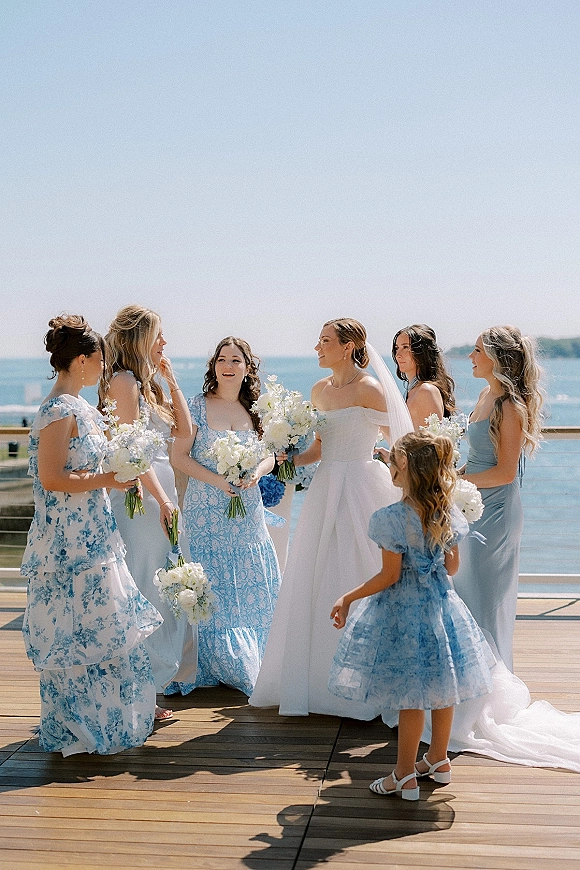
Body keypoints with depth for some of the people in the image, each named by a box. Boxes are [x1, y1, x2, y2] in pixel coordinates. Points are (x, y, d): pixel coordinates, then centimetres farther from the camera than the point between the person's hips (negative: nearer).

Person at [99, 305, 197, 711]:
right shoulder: (123, 381, -11)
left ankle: (165, 671, 23)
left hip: (162, 491, 10)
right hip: (140, 495, -10)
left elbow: (184, 430, 13)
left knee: (165, 589, 14)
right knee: (144, 593, -5)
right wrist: (162, 499, -18)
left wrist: (171, 380, 9)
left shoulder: (148, 384, 17)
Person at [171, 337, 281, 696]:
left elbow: (270, 455, 12)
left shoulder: (255, 410, 7)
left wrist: (257, 472, -10)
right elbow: (179, 456, -6)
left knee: (255, 589, 5)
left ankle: (253, 663, 21)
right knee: (212, 589, 0)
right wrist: (217, 480, -16)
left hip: (248, 512, 4)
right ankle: (218, 664, 15)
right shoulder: (198, 406, -3)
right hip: (207, 510, -3)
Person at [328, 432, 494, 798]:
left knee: (410, 694, 3)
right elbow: (452, 566, 6)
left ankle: (405, 776, 14)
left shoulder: (392, 518, -22)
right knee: (440, 686, 18)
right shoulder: (450, 513, -3)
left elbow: (389, 576, -18)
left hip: (403, 608, -6)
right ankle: (438, 760, 34)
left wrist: (347, 599, -9)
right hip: (441, 603, 6)